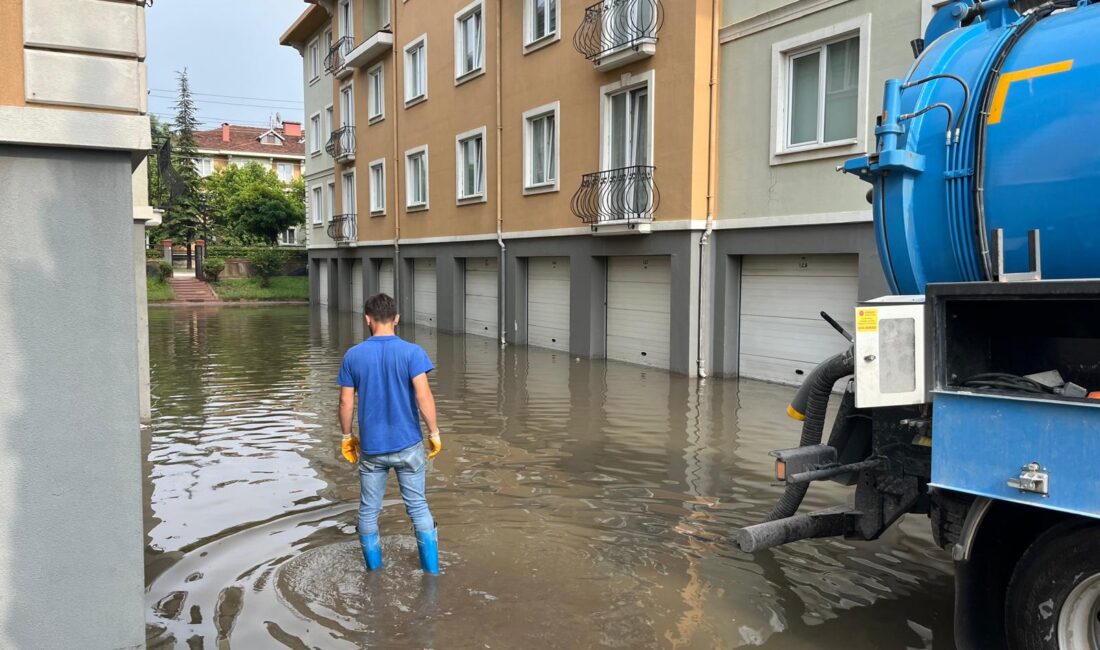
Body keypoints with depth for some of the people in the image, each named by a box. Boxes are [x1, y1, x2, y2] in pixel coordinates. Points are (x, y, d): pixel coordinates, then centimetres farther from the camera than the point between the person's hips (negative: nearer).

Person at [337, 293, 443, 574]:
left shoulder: (353, 356, -2)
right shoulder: (411, 352, -9)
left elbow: (346, 402, 1)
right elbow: (423, 396, -15)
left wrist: (347, 436, 14)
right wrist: (434, 432, -4)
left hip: (371, 448, 1)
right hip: (408, 445, -1)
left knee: (368, 511, 15)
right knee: (418, 508, 10)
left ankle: (374, 572, 25)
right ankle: (432, 571, 15)